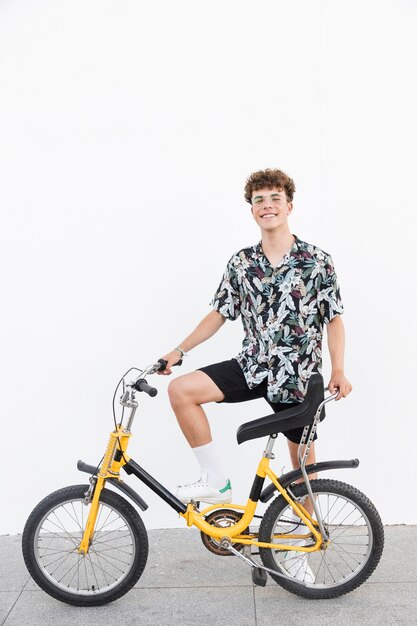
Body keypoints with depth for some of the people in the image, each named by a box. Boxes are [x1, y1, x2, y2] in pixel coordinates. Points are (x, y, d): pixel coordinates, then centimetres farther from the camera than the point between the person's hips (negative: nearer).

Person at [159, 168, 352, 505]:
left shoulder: (317, 260, -6)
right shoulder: (241, 263, 2)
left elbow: (334, 319, -2)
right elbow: (219, 314, 7)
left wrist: (338, 370, -12)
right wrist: (179, 350, 0)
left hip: (297, 376, -2)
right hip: (253, 366, 3)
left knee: (303, 461, 10)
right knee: (181, 389, -17)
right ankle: (216, 481, -6)